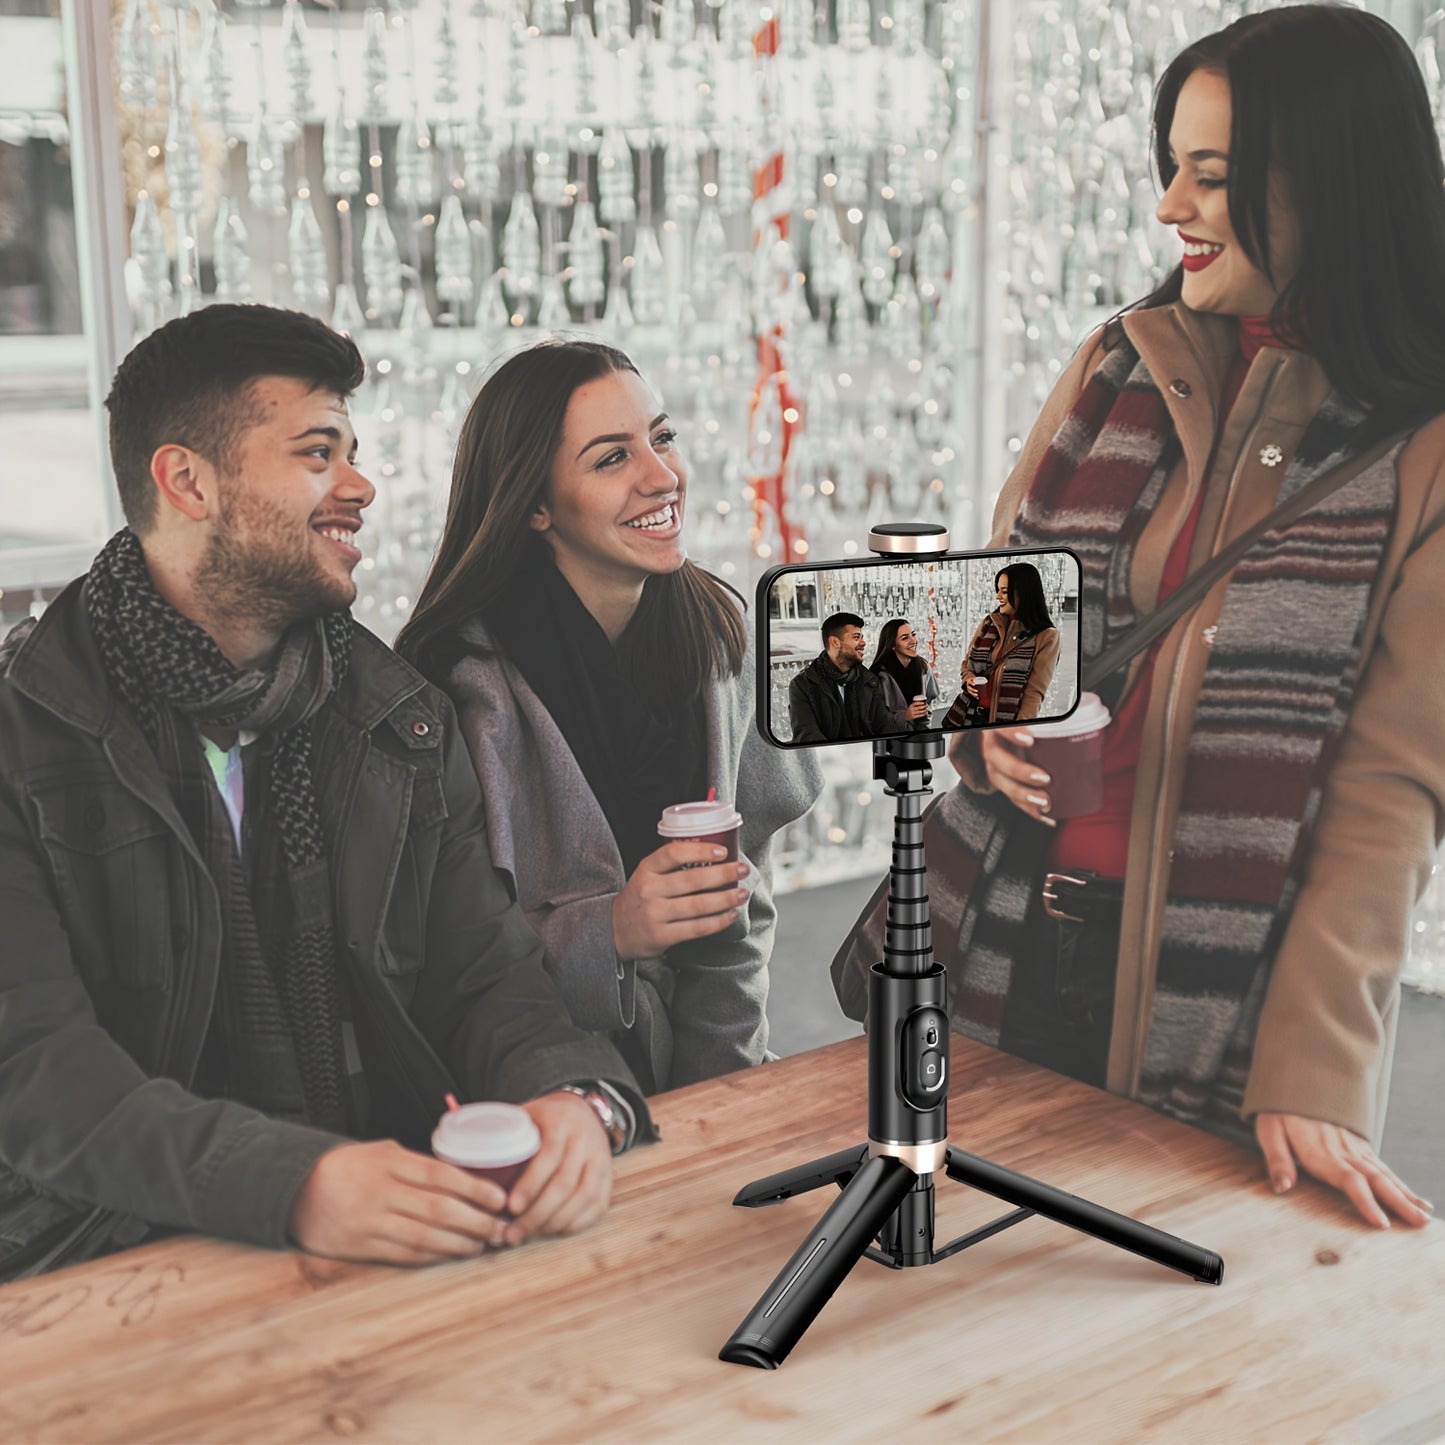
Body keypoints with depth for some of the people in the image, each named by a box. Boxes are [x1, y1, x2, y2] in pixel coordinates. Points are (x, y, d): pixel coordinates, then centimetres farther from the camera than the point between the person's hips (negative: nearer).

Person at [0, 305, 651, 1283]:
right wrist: (293, 1182, -32)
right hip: (123, 1266, -3)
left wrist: (576, 1097, -19)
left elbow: (488, 973, 5)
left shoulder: (401, 719, 11)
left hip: (397, 1247, 3)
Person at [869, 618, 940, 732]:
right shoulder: (881, 675, -13)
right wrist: (904, 716, -22)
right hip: (892, 735, -3)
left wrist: (928, 709, -2)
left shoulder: (923, 667, 4)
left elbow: (934, 698, 18)